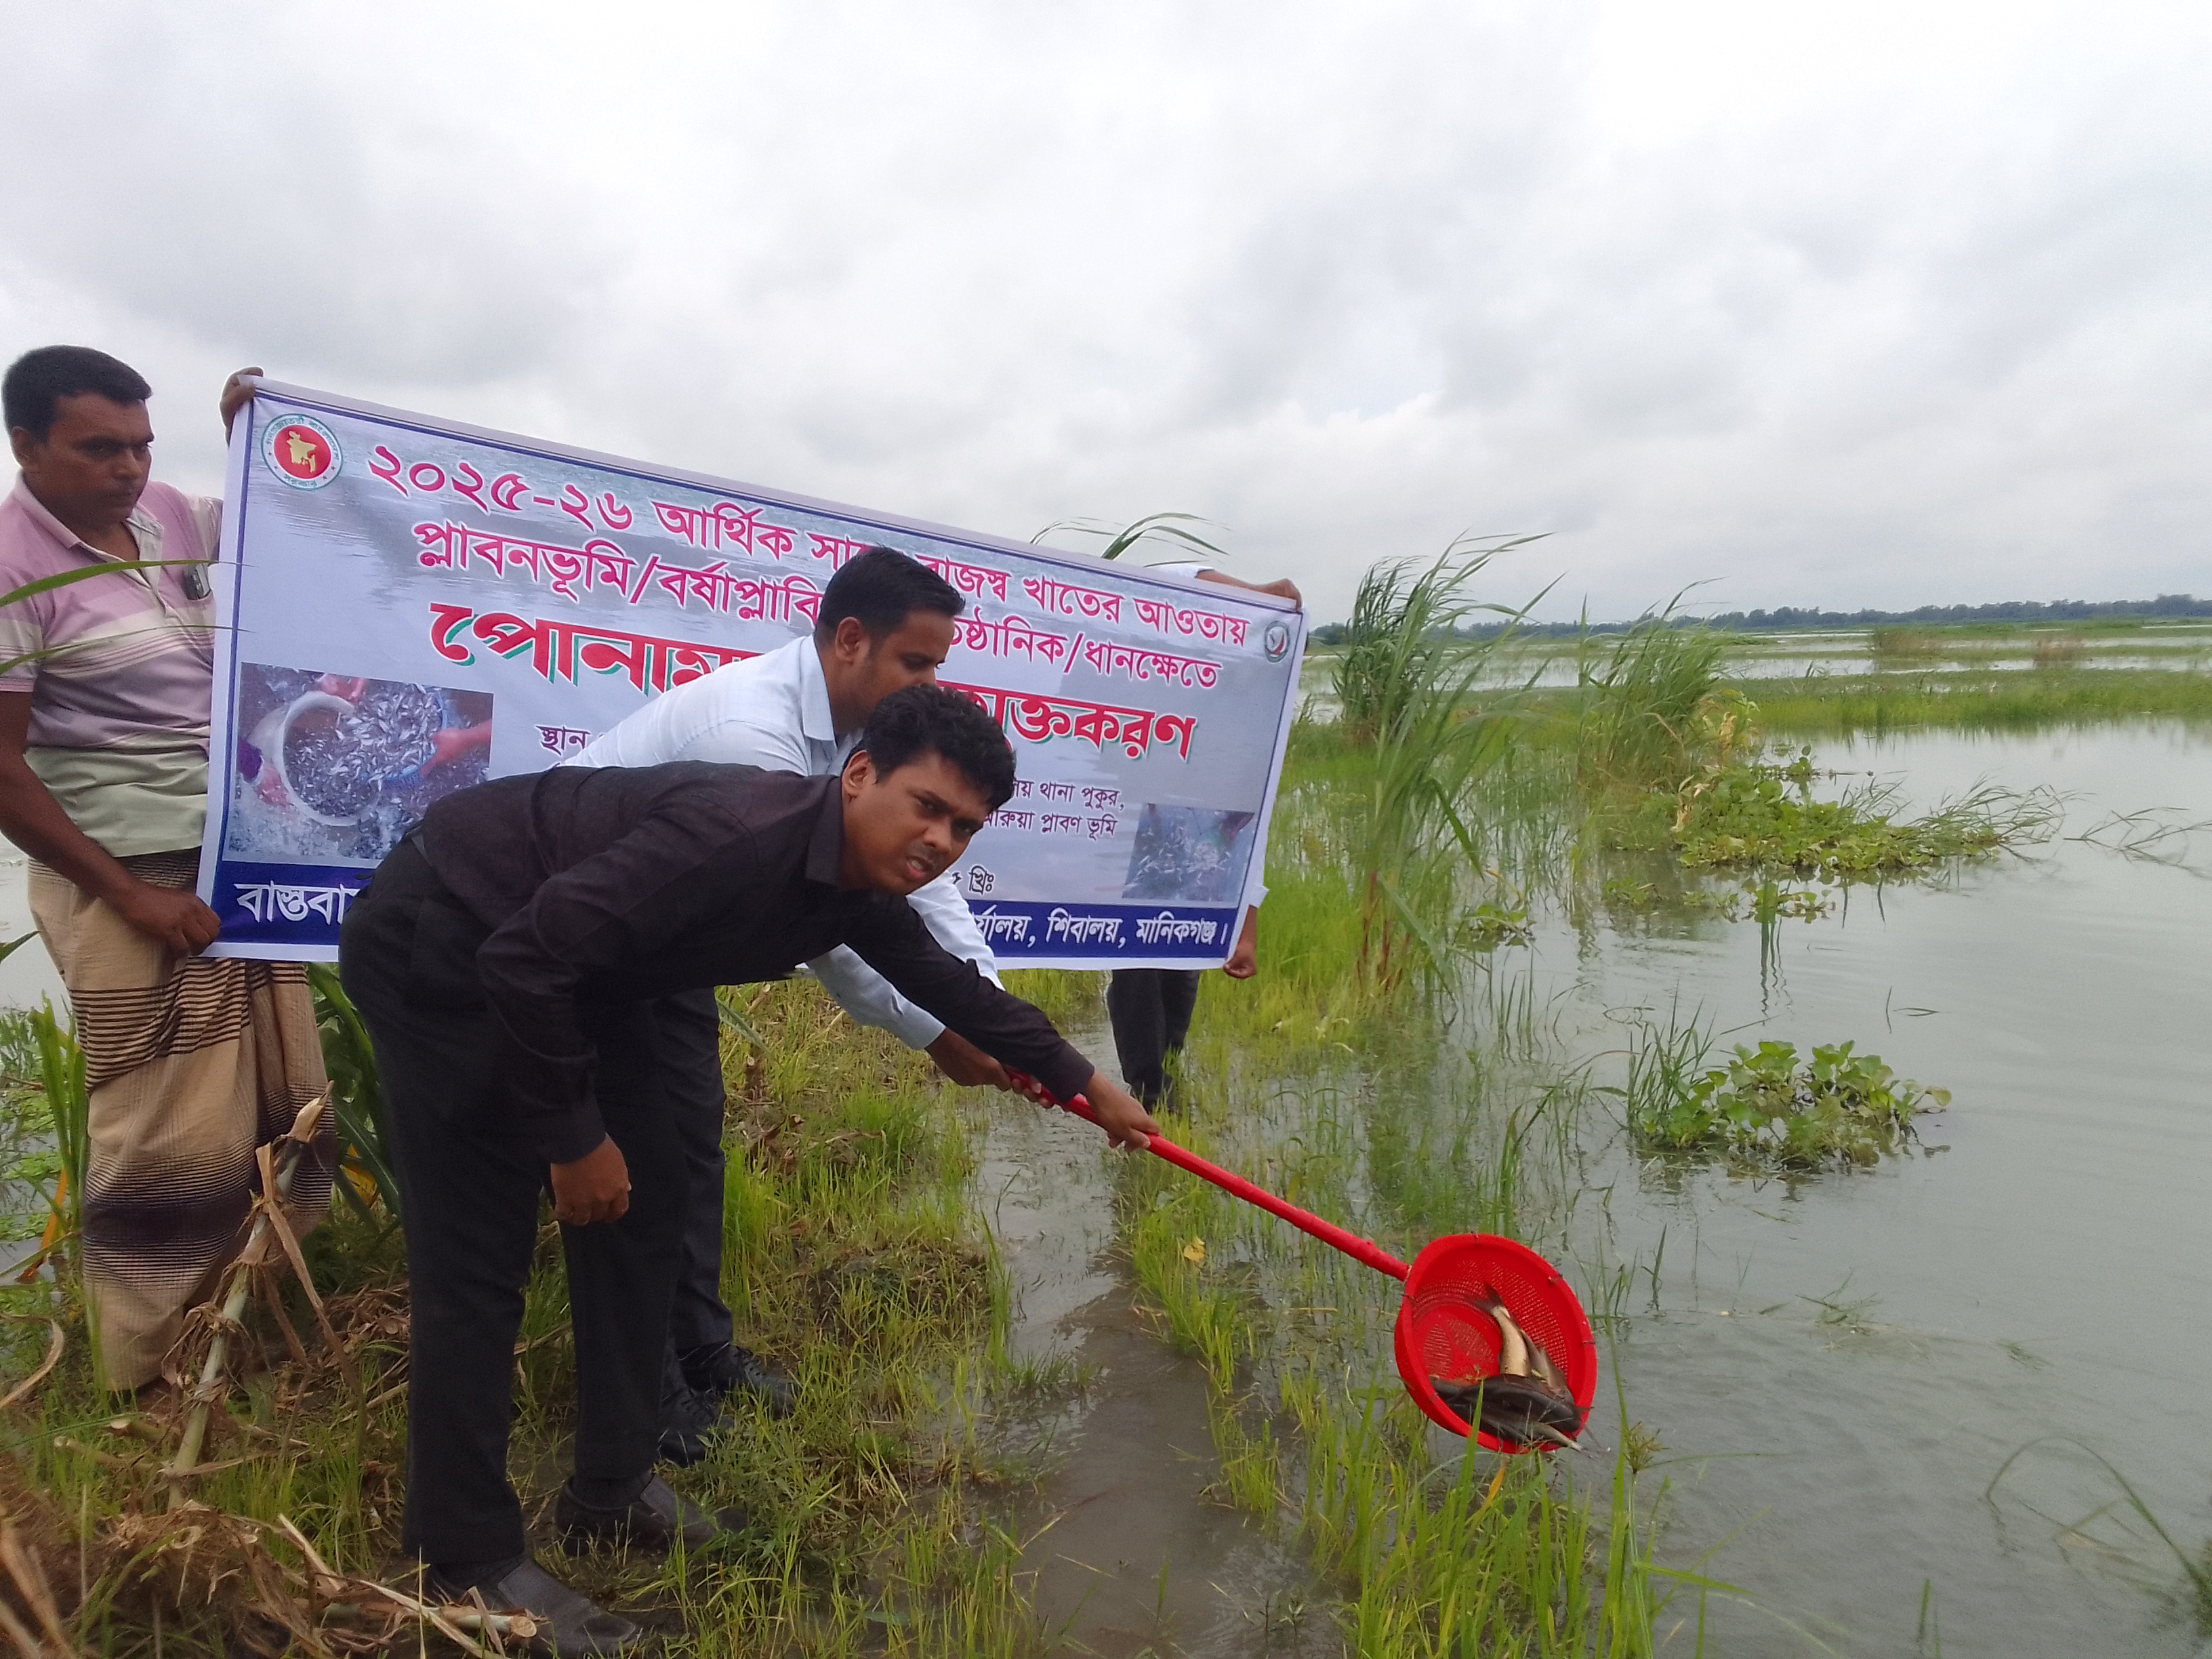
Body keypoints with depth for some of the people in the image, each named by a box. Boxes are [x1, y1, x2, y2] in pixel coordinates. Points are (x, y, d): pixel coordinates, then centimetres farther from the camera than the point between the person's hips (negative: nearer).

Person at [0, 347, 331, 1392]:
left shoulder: (170, 516, 7)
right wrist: (129, 894, -14)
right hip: (133, 882, -7)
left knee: (287, 1109, 11)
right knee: (173, 1144, -2)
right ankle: (155, 1396, 16)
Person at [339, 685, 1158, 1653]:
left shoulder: (858, 885, -5)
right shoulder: (739, 836, -34)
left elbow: (943, 981, 12)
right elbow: (524, 960, -34)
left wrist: (1080, 1081, 20)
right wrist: (573, 1139, -21)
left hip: (577, 979, 9)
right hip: (441, 948, -9)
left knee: (641, 1216, 10)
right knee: (477, 1260, -5)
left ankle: (610, 1493, 25)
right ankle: (469, 1563, 12)